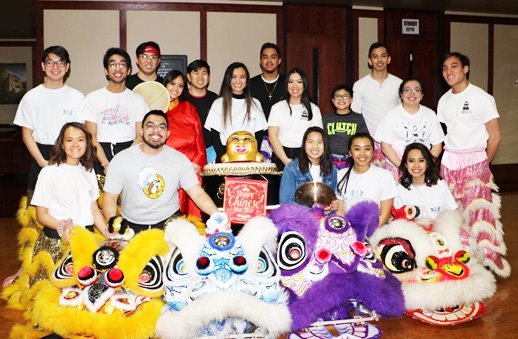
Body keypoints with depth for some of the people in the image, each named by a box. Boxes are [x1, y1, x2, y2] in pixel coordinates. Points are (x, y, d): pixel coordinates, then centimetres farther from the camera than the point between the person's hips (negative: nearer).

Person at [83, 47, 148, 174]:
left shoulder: (138, 100, 11)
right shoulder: (93, 98, 8)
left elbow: (140, 136, 4)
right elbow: (91, 137, 1)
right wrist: (106, 165, -13)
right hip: (100, 156, 0)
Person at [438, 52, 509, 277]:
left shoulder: (481, 97, -7)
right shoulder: (444, 100, 10)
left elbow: (495, 136, -5)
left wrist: (483, 163, 0)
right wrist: (441, 161, 6)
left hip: (474, 160, -5)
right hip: (449, 161, 5)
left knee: (480, 208, -11)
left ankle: (491, 258, -2)